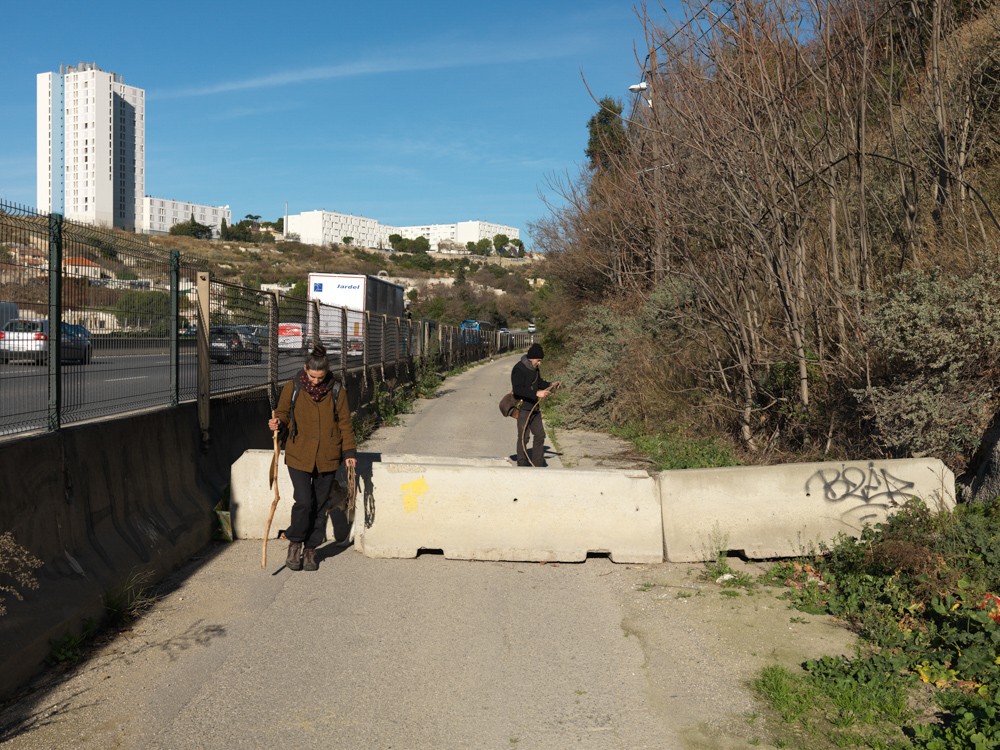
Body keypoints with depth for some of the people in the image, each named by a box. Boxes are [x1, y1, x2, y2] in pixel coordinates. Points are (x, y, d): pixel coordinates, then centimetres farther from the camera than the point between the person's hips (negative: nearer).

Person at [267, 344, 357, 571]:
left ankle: (310, 549, 24)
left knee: (320, 505, 8)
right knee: (304, 501, -11)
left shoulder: (336, 391, 0)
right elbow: (283, 413, 9)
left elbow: (345, 423, 6)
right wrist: (278, 423, -14)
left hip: (326, 458, 2)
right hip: (299, 456, -1)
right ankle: (295, 543, 14)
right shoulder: (292, 388, -2)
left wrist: (349, 452, 1)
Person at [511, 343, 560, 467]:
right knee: (523, 437, -4)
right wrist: (537, 393, -32)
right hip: (523, 408, -9)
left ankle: (538, 462, 22)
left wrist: (550, 385, 6)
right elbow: (518, 389, -27)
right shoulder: (519, 369, -18)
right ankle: (522, 464, 5)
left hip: (534, 407, 9)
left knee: (540, 435, 12)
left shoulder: (535, 368, 10)